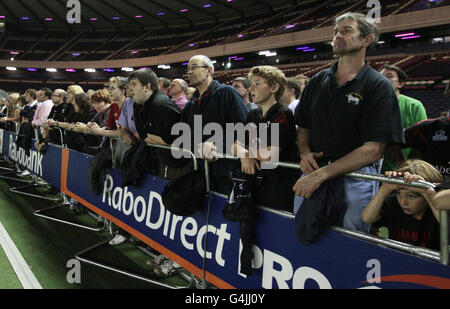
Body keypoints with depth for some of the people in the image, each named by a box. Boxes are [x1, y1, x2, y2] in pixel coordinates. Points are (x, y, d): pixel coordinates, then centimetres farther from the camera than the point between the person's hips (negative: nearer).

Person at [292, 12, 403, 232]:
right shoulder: (317, 81, 11)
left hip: (355, 179, -4)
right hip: (312, 175, 5)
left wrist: (322, 174, -20)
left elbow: (373, 149, -13)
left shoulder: (378, 86, -5)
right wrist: (305, 153, -4)